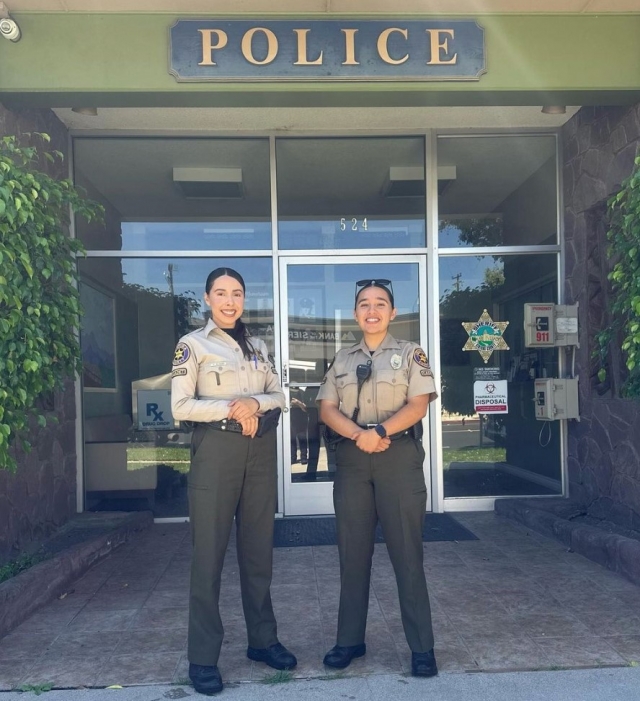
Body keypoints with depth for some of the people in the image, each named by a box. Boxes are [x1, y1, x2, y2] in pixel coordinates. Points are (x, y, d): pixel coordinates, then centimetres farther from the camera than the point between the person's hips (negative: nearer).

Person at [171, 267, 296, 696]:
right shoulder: (193, 345, 0)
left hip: (261, 450, 5)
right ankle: (203, 657, 10)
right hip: (216, 450, -5)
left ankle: (263, 639, 25)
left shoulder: (258, 346, 14)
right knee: (210, 552, 0)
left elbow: (280, 395, 10)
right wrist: (231, 409, -15)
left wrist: (256, 404, -10)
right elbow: (180, 406, -8)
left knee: (259, 548, 12)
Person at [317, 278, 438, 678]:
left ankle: (422, 647, 9)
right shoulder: (343, 360, 13)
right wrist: (359, 435, -13)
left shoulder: (410, 355, 4)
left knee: (407, 552, 0)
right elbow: (327, 410, 4)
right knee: (353, 552, 9)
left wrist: (379, 431, -19)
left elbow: (418, 406, -7)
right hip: (352, 459, 4)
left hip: (399, 456, -3)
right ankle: (350, 639, 21)